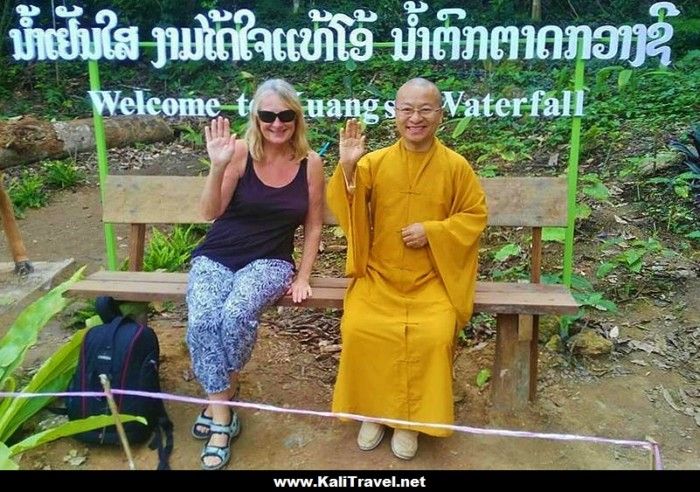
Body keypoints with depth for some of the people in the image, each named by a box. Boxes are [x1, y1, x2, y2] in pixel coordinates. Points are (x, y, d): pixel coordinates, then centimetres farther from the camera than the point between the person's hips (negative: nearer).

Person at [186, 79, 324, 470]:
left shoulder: (310, 162, -1)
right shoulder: (240, 152, -7)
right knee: (201, 321, -28)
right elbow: (210, 212, -10)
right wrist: (218, 167, -26)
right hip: (216, 257, 1)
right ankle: (223, 414, -8)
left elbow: (313, 226, 6)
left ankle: (219, 403, -2)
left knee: (236, 314, -30)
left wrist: (303, 277, 0)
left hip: (269, 261, 0)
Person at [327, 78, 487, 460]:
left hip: (432, 278, -1)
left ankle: (412, 417, 1)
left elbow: (475, 215, 3)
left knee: (433, 335, -25)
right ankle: (372, 409, 3)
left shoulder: (456, 166, -1)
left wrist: (431, 231, -12)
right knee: (358, 328, -22)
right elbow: (345, 210, -5)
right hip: (379, 275, 1)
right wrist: (347, 168, -22)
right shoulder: (375, 161, 1)